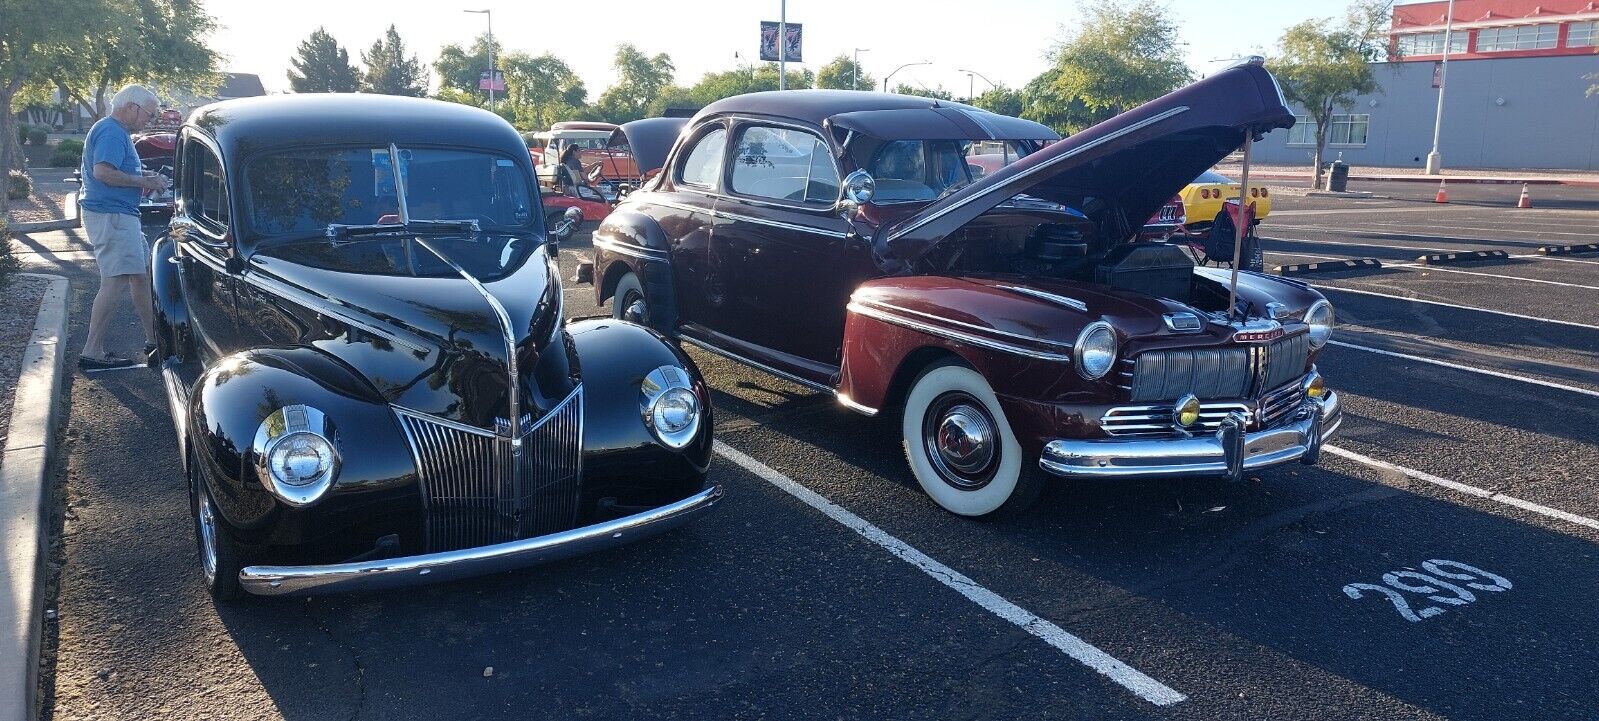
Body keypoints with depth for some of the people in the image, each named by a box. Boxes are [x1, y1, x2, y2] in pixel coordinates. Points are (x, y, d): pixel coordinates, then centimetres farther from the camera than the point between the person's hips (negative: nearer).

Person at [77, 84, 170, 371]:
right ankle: (92, 352, -11)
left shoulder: (115, 131, 20)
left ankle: (153, 338, 24)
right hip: (111, 215, -12)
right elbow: (102, 172, -25)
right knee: (115, 282, -12)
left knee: (141, 274, 16)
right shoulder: (111, 132, -14)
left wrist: (143, 175, 10)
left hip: (120, 215, 12)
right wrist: (143, 181, -17)